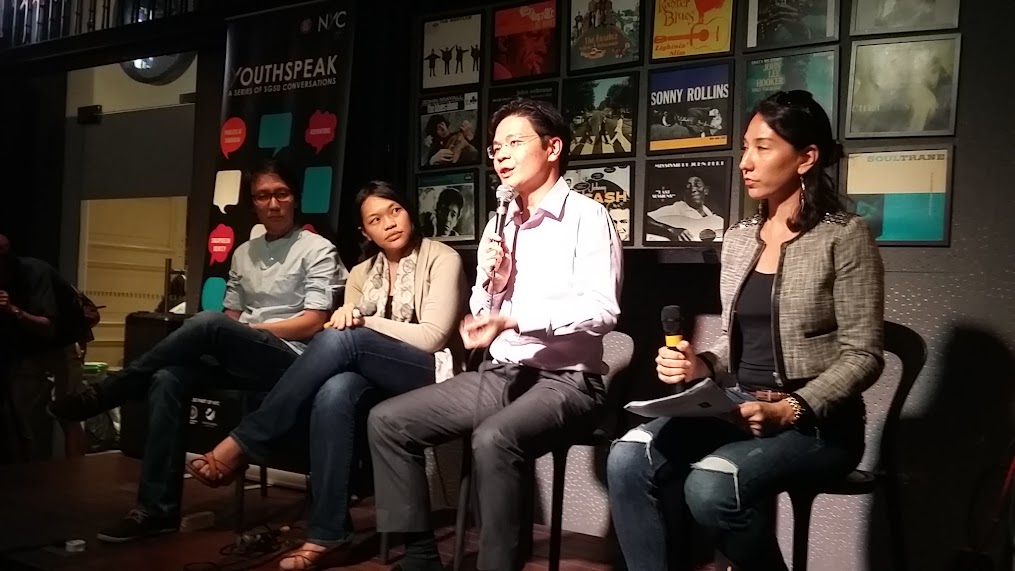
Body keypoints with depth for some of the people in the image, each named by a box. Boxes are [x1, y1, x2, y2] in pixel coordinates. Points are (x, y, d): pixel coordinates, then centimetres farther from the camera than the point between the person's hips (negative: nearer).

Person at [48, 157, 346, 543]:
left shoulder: (317, 251, 0)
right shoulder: (243, 254, 19)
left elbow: (314, 323, -8)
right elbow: (230, 317, 16)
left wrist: (249, 328, -10)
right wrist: (211, 341, -7)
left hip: (291, 361, -6)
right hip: (244, 359, 6)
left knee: (209, 323, -32)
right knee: (168, 377, -23)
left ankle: (104, 395, -15)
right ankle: (158, 508, -22)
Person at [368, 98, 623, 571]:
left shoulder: (586, 216, -6)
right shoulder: (498, 226, 15)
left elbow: (601, 311, -18)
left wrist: (513, 319, -26)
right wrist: (493, 284, -4)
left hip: (565, 380, -7)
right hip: (498, 375, 8)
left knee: (493, 439, -36)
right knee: (387, 420, -4)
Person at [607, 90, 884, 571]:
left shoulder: (844, 237, -8)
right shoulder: (737, 239, 11)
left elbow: (862, 356, -10)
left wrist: (791, 410, -22)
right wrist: (701, 366, -4)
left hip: (815, 421, -5)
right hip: (735, 405, 5)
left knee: (710, 487, -31)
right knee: (629, 459, -20)